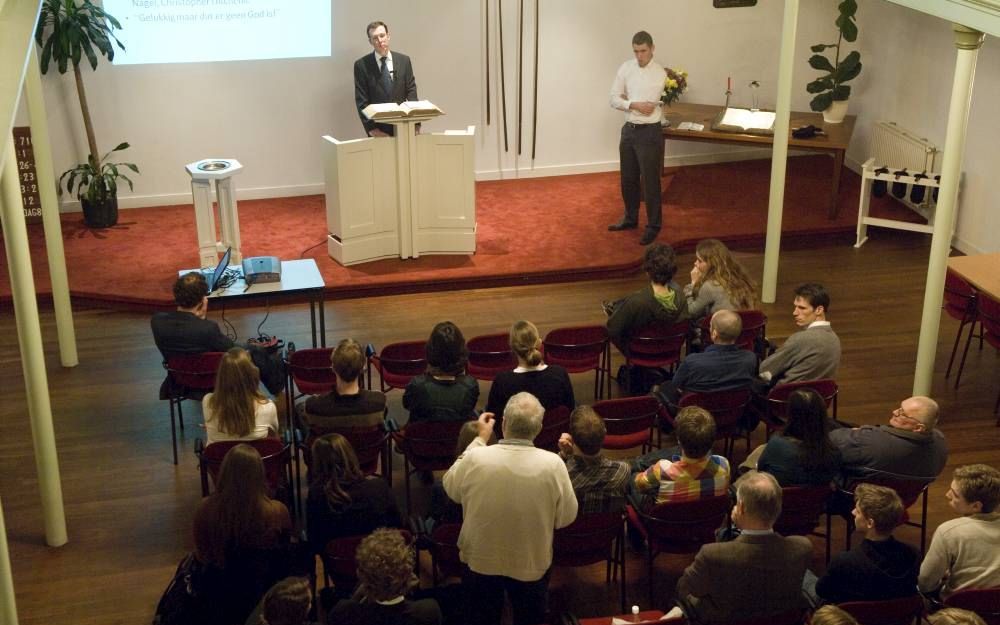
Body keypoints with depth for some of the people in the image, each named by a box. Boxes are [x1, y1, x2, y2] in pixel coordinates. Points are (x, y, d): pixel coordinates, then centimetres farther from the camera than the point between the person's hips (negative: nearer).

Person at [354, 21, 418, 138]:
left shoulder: (404, 60, 6)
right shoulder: (362, 65, -1)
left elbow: (411, 91, 4)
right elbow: (361, 101, -3)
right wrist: (371, 128, -14)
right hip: (378, 129, -2)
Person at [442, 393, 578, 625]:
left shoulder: (476, 458, -26)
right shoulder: (553, 464, -26)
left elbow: (451, 488, -2)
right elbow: (566, 518, -12)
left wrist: (479, 439, 2)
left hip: (481, 560, 0)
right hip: (532, 564, 0)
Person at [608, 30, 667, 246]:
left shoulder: (662, 73, -10)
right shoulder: (626, 68, 2)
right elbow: (614, 98, -1)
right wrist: (634, 105, -14)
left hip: (650, 132, -5)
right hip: (629, 130, 5)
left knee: (650, 181, 0)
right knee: (628, 179, 16)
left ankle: (653, 225, 12)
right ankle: (630, 218, 34)